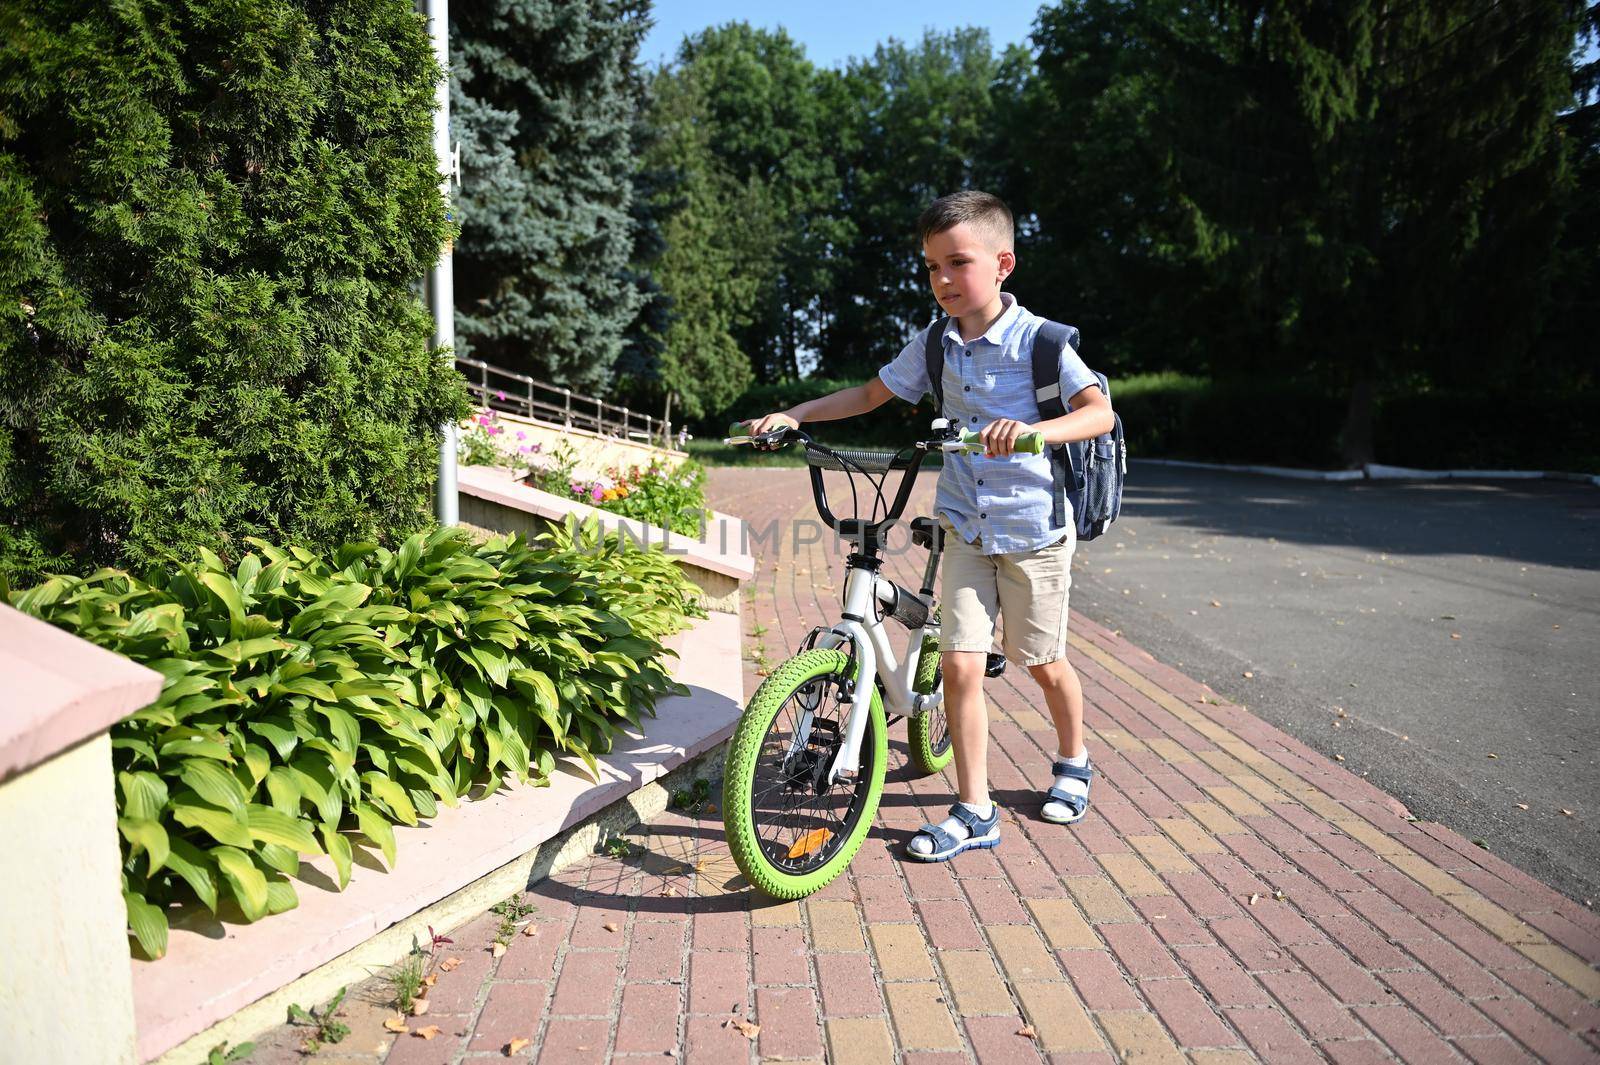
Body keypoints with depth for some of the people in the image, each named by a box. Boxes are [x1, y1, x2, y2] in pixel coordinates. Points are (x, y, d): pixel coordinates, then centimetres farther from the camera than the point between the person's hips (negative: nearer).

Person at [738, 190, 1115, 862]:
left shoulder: (1039, 340, -13)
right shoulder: (935, 344, 2)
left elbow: (1099, 411, -24)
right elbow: (872, 394, 14)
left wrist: (1033, 430, -43)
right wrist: (791, 415, 3)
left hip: (1033, 531, -3)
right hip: (964, 530, 4)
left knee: (1042, 662, 11)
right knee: (960, 664, -4)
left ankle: (1072, 762, 41)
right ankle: (974, 813, 8)